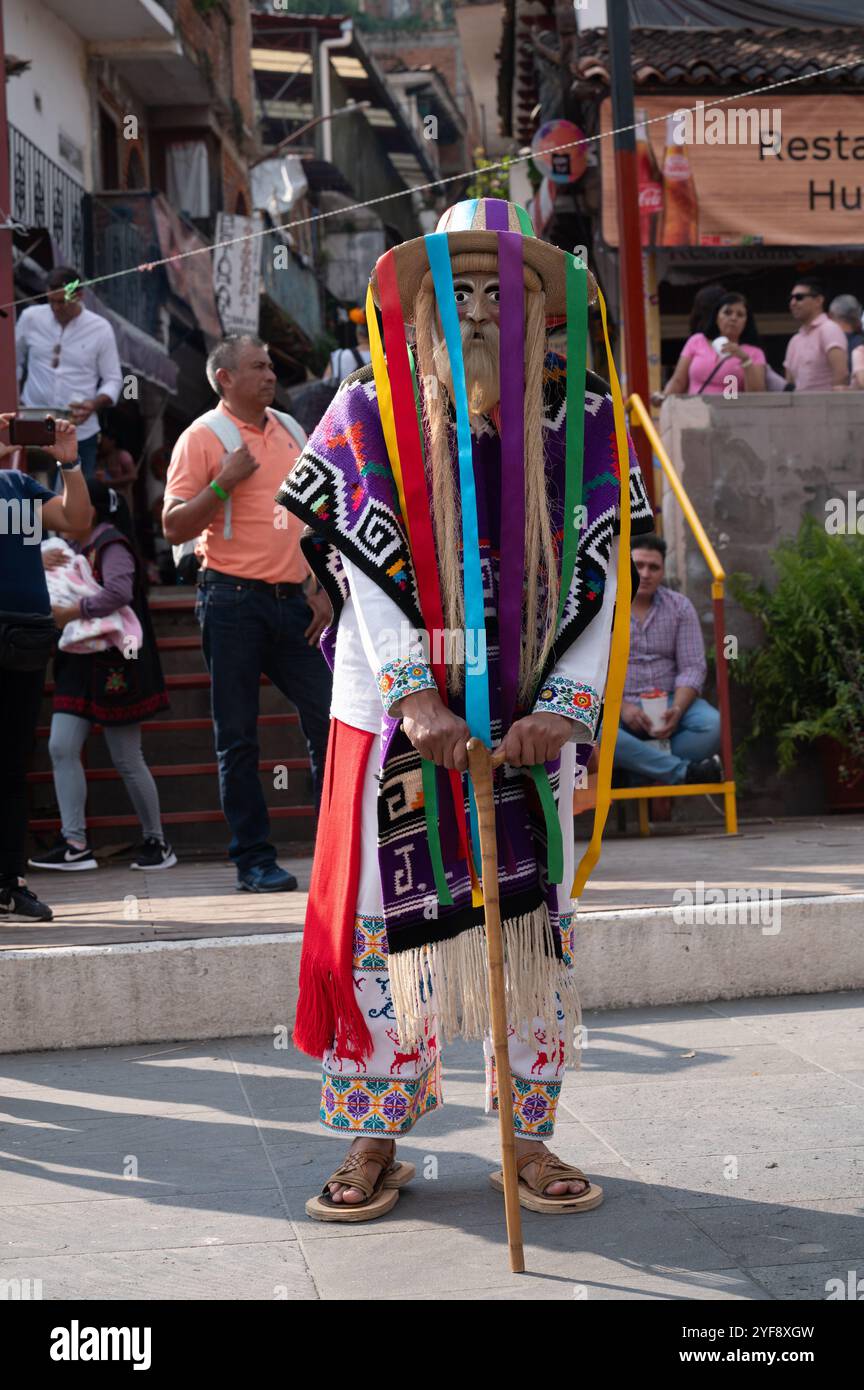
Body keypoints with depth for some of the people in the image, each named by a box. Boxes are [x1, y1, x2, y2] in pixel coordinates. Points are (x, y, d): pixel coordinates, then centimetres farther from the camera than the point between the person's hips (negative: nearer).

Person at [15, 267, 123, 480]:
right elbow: (14, 362, 13)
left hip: (79, 433, -1)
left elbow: (113, 380, 0)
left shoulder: (100, 328, -5)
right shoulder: (30, 318, 0)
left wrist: (94, 405, -20)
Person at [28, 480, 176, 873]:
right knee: (61, 748, -3)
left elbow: (119, 591, -30)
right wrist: (41, 565, -6)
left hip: (115, 667, -8)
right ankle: (75, 844, -3)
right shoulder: (72, 549, 14)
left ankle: (156, 842, 13)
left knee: (127, 760, -1)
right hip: (79, 664, 8)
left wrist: (70, 613, -25)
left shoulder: (111, 547, -13)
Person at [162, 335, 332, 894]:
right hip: (234, 600, -5)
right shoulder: (203, 437, -2)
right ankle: (254, 860, 6)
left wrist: (319, 586, 11)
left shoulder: (291, 430, 14)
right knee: (238, 737, 0)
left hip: (292, 597, 5)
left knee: (328, 718, 2)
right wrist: (223, 482, -18)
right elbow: (175, 527, -7)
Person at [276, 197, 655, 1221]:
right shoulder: (370, 410, 0)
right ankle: (375, 1142, 14)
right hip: (398, 713, -1)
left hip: (531, 712, 2)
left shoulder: (578, 417, 3)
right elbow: (359, 570, -7)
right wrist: (416, 696, -18)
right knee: (387, 913, 1)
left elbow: (600, 577, -2)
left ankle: (529, 1138, 18)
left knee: (534, 913, 5)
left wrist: (565, 707, -14)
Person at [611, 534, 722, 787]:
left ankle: (641, 770, -24)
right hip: (617, 706, -2)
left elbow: (692, 667, 0)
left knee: (712, 725, -29)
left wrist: (677, 710, -18)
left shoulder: (680, 607, 6)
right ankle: (684, 771, -30)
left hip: (669, 702, 2)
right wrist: (621, 707, -21)